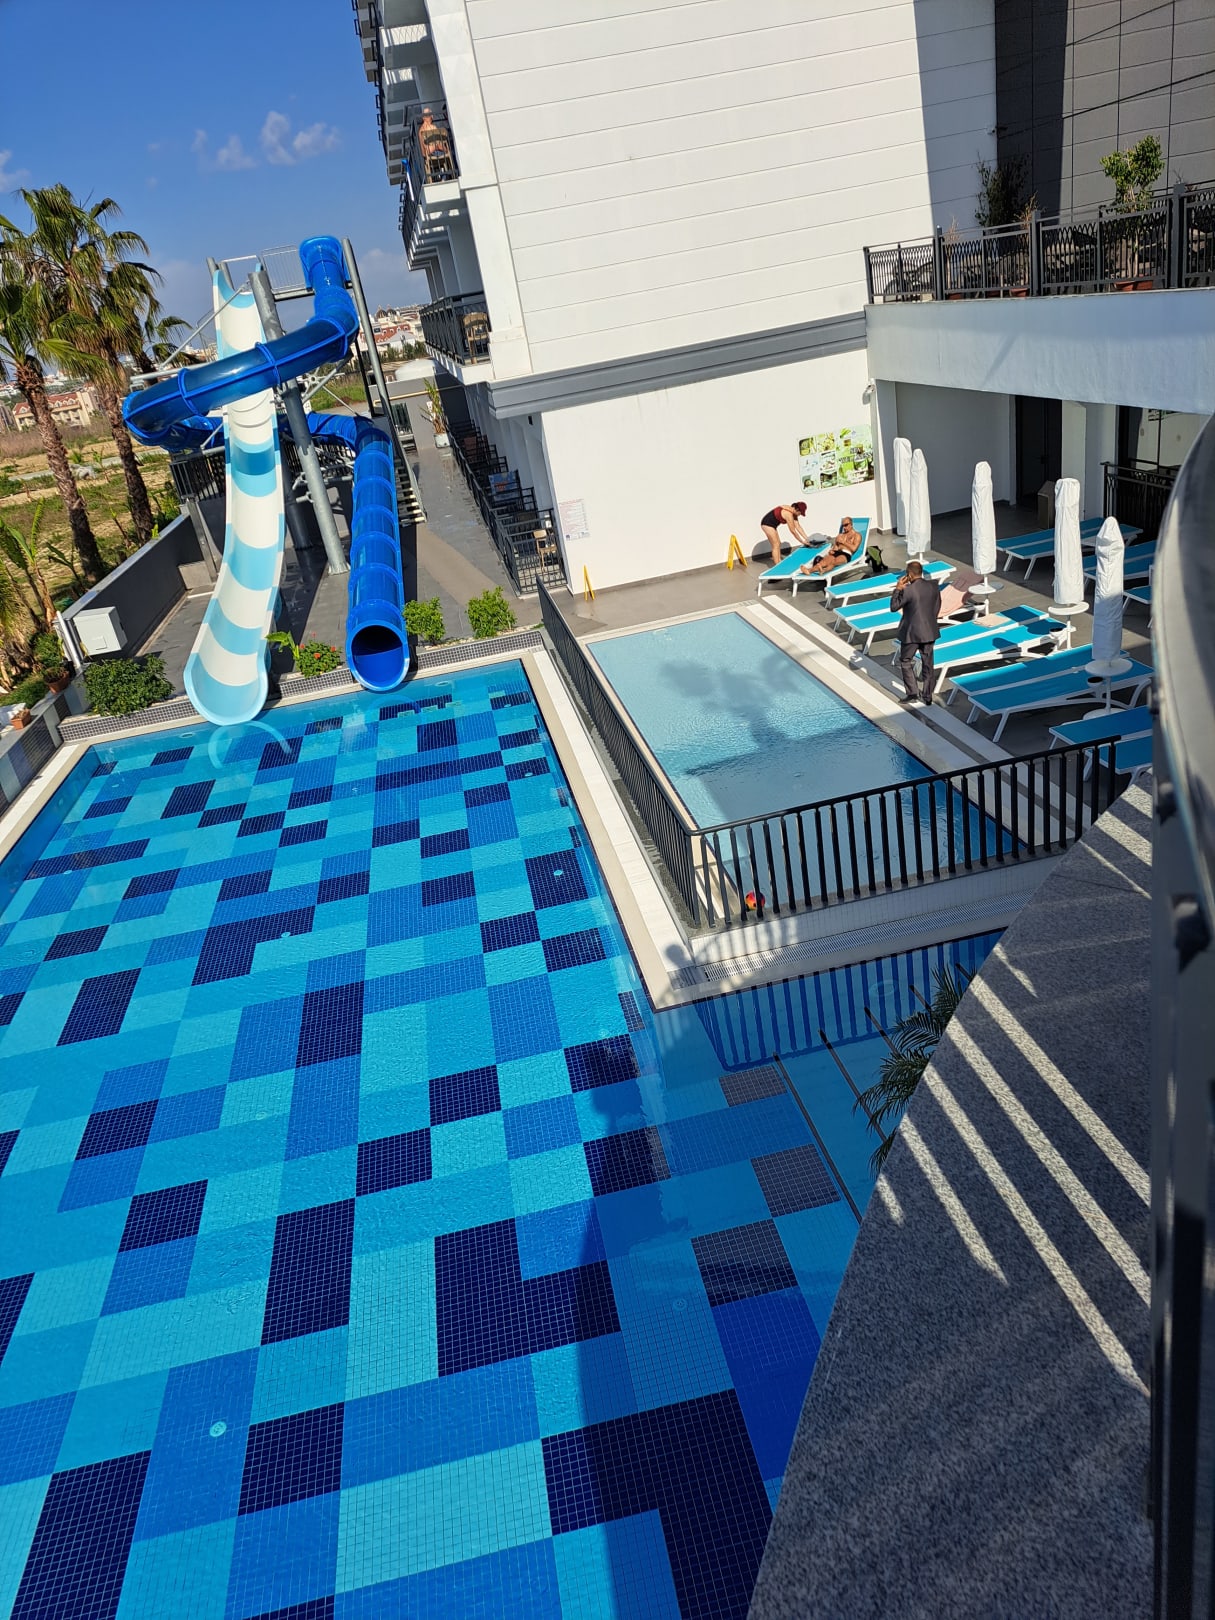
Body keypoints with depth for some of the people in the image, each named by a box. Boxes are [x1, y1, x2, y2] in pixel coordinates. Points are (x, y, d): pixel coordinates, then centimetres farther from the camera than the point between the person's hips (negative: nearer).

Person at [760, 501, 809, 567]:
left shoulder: (793, 513, 4)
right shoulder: (789, 514, -25)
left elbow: (798, 527, 7)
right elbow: (793, 531, -21)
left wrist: (807, 539, 5)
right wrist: (802, 541, -13)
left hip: (771, 524, 10)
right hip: (767, 524, -10)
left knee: (778, 544, 14)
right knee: (776, 546, -8)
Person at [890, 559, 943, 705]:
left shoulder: (908, 590, -20)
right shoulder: (934, 586, -2)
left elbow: (893, 607, -10)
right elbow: (937, 608, 7)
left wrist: (898, 589, -3)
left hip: (912, 632, -6)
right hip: (929, 631, 6)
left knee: (905, 662, 11)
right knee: (927, 663, 13)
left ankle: (913, 694, 8)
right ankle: (927, 695, 20)